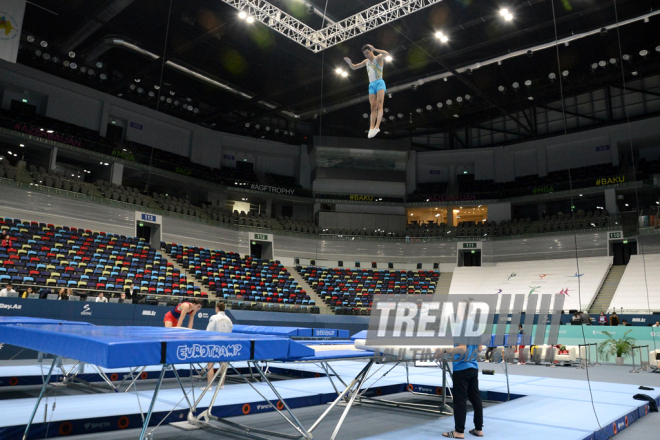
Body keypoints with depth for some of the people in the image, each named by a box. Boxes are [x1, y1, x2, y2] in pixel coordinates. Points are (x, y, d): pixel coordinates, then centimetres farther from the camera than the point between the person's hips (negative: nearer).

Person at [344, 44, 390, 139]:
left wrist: (374, 49, -24)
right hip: (371, 85, 6)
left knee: (379, 104, -19)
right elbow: (354, 67, 24)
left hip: (379, 83, -6)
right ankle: (371, 128, -12)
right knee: (373, 107, -3)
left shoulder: (379, 57, 2)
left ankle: (377, 126, -32)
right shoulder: (366, 62, 19)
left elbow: (387, 54, -19)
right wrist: (349, 62, 1)